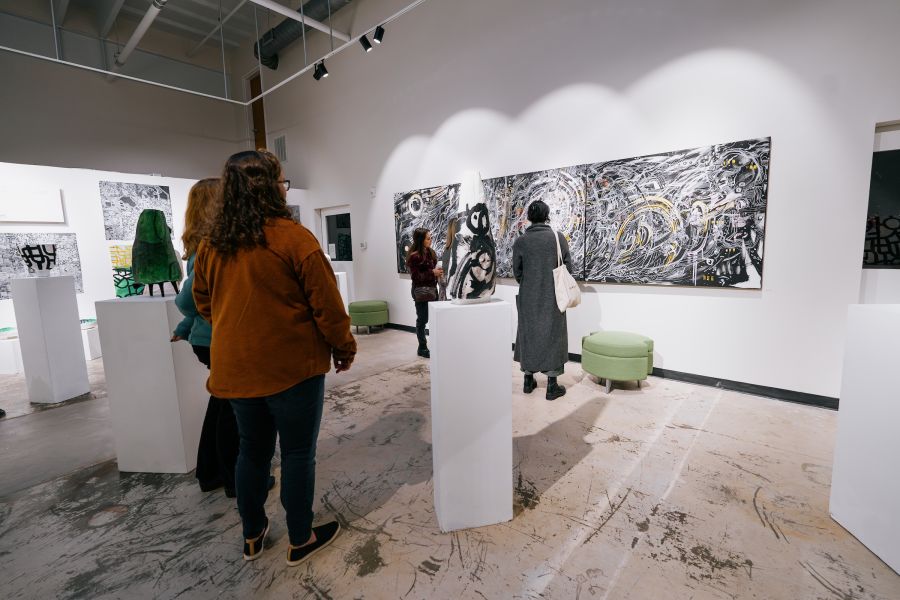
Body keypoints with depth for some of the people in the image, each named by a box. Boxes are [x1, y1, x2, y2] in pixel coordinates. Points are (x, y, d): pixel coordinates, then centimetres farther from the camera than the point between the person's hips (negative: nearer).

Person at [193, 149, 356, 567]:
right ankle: (301, 540, 28)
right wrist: (344, 348, -2)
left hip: (236, 367, 6)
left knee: (252, 450, 21)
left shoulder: (211, 243, 4)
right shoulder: (292, 236, -15)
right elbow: (326, 302, -14)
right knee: (298, 452, 10)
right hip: (291, 365, -6)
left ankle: (253, 536, 39)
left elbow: (204, 302, 15)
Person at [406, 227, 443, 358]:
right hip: (421, 291, -7)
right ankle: (422, 348, 15)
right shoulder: (414, 256, -15)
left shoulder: (430, 252, 7)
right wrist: (432, 273, -22)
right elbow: (415, 276, -17)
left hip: (432, 288, 7)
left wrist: (438, 272, -1)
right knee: (422, 320, 3)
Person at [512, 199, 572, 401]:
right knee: (552, 337, 6)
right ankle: (552, 386, 10)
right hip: (553, 297, -1)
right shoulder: (558, 237, -6)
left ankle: (528, 380, 22)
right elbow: (568, 266, -2)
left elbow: (516, 272, 0)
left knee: (528, 335, 13)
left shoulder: (521, 241, -4)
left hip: (528, 297, 1)